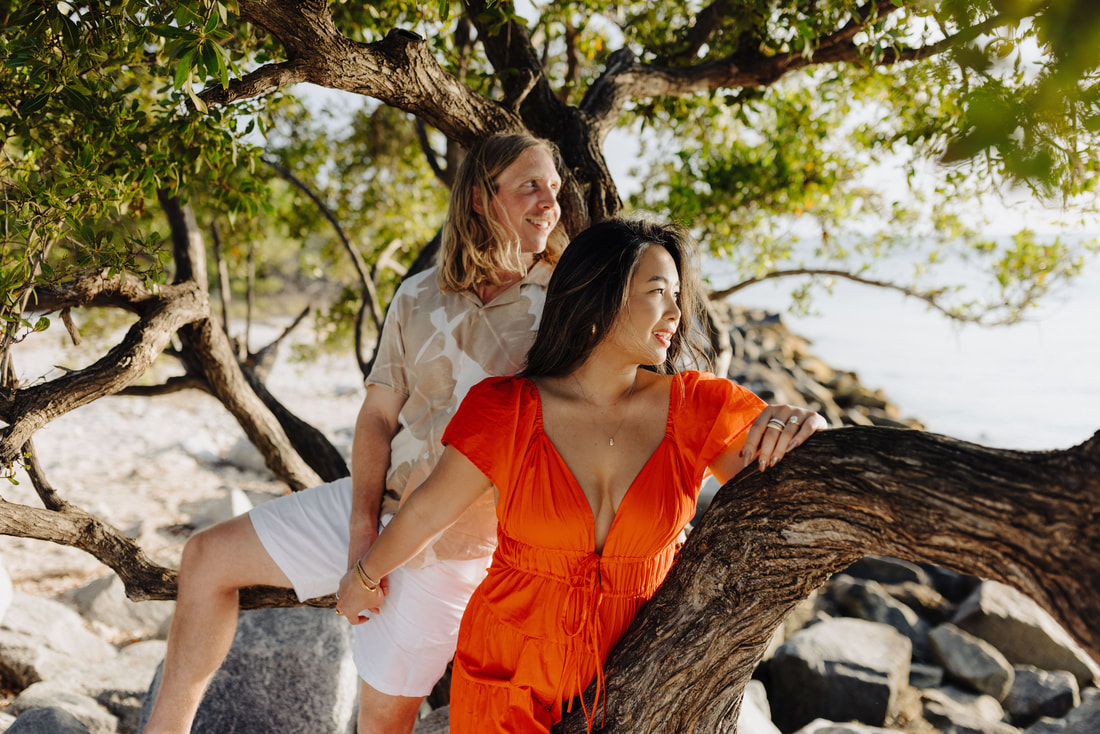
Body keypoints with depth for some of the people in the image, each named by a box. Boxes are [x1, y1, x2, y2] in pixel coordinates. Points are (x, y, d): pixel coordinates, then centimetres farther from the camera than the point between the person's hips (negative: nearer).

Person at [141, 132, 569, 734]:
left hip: (454, 547, -4)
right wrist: (361, 531, -9)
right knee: (209, 556, 5)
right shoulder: (420, 297, 0)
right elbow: (378, 416, 2)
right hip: (378, 503, 5)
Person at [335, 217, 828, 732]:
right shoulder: (507, 411, -12)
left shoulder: (698, 409, -8)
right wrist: (364, 577, 13)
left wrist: (802, 429, -31)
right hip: (509, 669, -1)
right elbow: (428, 512, 0)